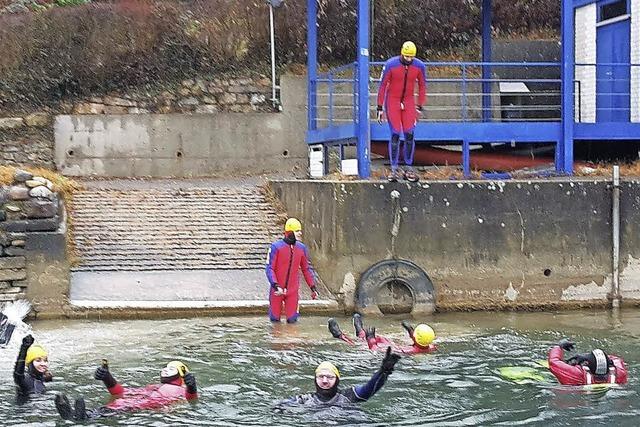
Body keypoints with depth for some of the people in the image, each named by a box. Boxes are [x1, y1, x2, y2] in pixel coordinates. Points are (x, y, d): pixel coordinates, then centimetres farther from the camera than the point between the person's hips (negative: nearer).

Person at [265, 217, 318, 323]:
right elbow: (269, 269, -10)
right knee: (275, 319, 6)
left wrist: (313, 288, 10)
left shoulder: (301, 248, 4)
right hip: (277, 290, -3)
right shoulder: (276, 247, -10)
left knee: (292, 320, -3)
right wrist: (276, 286, -22)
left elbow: (307, 269, 14)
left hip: (293, 291, 3)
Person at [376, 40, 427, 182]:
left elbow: (422, 86, 6)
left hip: (409, 101, 2)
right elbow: (382, 86, -7)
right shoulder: (391, 65, -16)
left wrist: (420, 107, 5)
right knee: (395, 135, -8)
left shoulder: (419, 66, -8)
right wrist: (380, 108, -5)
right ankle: (394, 169, -3)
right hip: (392, 101, -2)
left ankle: (409, 169, 2)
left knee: (409, 135, -5)